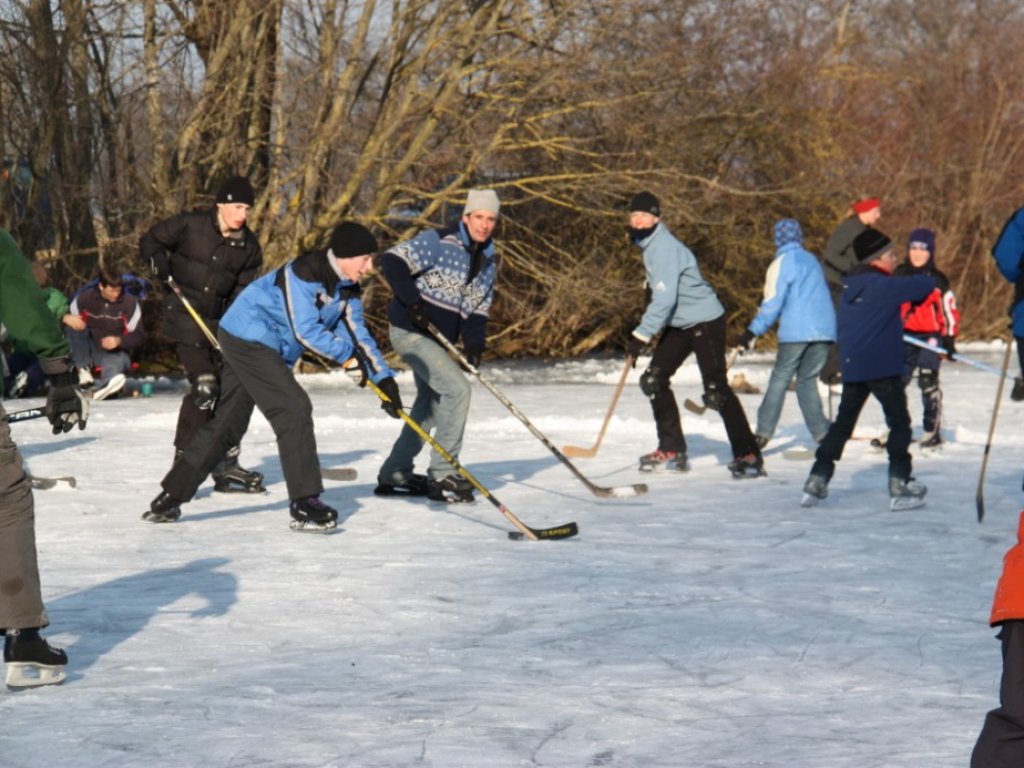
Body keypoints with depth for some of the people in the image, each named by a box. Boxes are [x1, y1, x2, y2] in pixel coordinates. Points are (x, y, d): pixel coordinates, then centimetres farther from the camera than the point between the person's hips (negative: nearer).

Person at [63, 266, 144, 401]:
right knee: (73, 325, -22)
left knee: (115, 362, -39)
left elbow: (138, 336, -8)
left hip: (116, 352, -3)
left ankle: (103, 388, -73)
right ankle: (84, 369, -18)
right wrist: (66, 318, -26)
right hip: (90, 349, 3)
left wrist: (118, 341, -28)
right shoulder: (86, 298, -5)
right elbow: (68, 317, 1)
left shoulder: (130, 303, -9)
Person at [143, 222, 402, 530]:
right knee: (294, 409, -16)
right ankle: (305, 504, -14)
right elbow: (306, 332, -25)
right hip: (247, 339, -10)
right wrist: (348, 353, -21)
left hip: (270, 350, 10)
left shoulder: (347, 290, 5)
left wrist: (384, 379, -3)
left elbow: (357, 336, 5)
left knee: (227, 424, 13)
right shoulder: (305, 273, -22)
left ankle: (169, 499, 20)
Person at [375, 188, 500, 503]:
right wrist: (413, 301, -29)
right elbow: (392, 261, -20)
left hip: (439, 339, 9)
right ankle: (442, 475, -12)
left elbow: (479, 308, 11)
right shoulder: (439, 242, -16)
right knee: (457, 389, -19)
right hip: (410, 331, -9)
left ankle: (395, 474, 33)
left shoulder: (489, 261, 8)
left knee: (430, 402, 18)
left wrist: (474, 341, -7)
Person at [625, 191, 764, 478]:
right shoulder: (651, 245, 9)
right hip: (679, 324, 10)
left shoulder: (665, 248, -22)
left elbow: (665, 299, -29)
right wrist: (645, 332, 20)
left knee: (715, 390, -14)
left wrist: (641, 335, -28)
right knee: (654, 379, 9)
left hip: (705, 321, -10)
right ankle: (671, 450, 17)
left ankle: (748, 455, -10)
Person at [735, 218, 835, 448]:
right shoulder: (812, 260, 21)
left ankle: (763, 433, -6)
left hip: (796, 330, -6)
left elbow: (773, 302, -7)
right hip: (825, 329, 6)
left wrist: (753, 332, -3)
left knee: (780, 378, -1)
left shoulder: (782, 263, 0)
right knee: (807, 379, 12)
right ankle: (821, 432, 2)